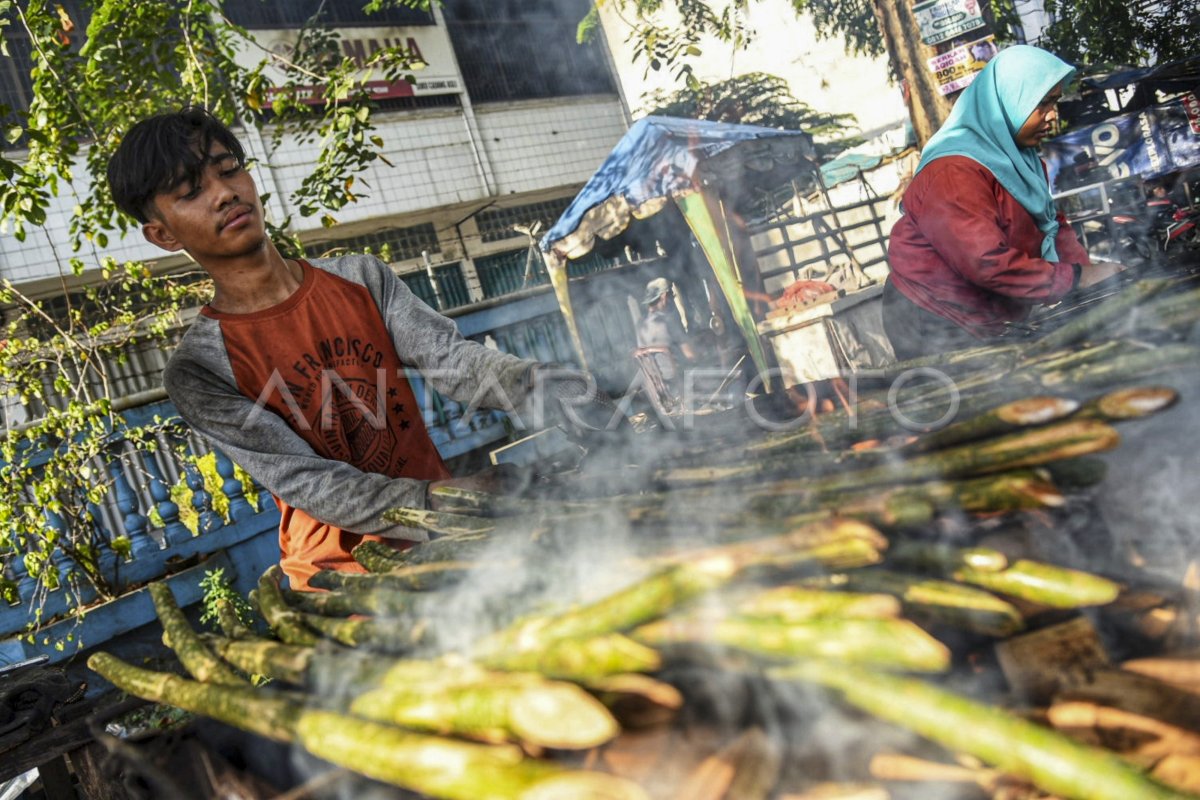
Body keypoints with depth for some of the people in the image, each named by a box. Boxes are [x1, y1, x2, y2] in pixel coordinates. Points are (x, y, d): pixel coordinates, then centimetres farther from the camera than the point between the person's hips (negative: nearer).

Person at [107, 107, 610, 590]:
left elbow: (451, 359, -8)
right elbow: (308, 485, -17)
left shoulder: (361, 279, 4)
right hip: (345, 573, -3)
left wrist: (535, 382, -30)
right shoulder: (198, 373, -9)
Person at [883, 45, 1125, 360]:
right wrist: (1075, 278, -23)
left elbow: (1052, 222, 11)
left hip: (993, 325, 9)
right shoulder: (954, 172, -24)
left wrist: (1083, 267, -8)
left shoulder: (1023, 159, 8)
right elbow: (988, 264, -30)